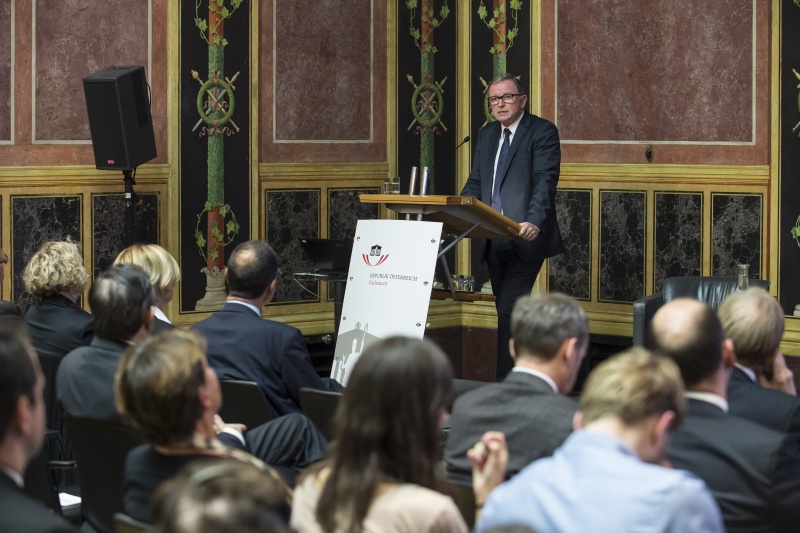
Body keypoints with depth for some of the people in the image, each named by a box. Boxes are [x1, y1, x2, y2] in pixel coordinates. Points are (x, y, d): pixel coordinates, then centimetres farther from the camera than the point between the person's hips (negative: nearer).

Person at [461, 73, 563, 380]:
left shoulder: (542, 132, -5)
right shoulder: (486, 136, 16)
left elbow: (545, 182, -17)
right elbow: (475, 184, 17)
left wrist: (534, 222, -32)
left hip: (525, 239, -7)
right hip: (493, 240, 7)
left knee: (509, 311, -14)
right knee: (507, 312, 13)